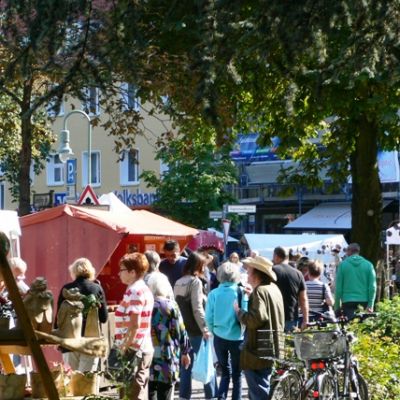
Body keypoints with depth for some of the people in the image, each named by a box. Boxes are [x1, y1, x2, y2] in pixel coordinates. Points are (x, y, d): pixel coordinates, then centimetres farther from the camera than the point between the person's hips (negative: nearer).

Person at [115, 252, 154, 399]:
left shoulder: (134, 291, -14)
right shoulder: (144, 289, 14)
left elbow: (134, 324, -22)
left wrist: (124, 347, -18)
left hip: (134, 349, -9)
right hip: (144, 348, 9)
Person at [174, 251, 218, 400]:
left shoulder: (178, 283, 10)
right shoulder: (195, 282, -12)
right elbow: (197, 308, -18)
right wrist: (205, 328, -17)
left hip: (183, 330, 7)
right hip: (196, 331, -7)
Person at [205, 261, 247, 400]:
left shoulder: (213, 294, -5)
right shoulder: (241, 292, -10)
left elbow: (208, 318, -3)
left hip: (219, 338, 2)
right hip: (237, 338, -2)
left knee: (225, 372, 16)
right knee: (237, 374, 12)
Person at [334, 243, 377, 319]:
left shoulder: (343, 265, 0)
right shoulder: (368, 265, 4)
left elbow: (338, 287, -1)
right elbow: (372, 286, -1)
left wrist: (337, 306, 5)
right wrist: (370, 305, -1)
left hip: (348, 302, -2)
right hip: (364, 301, 2)